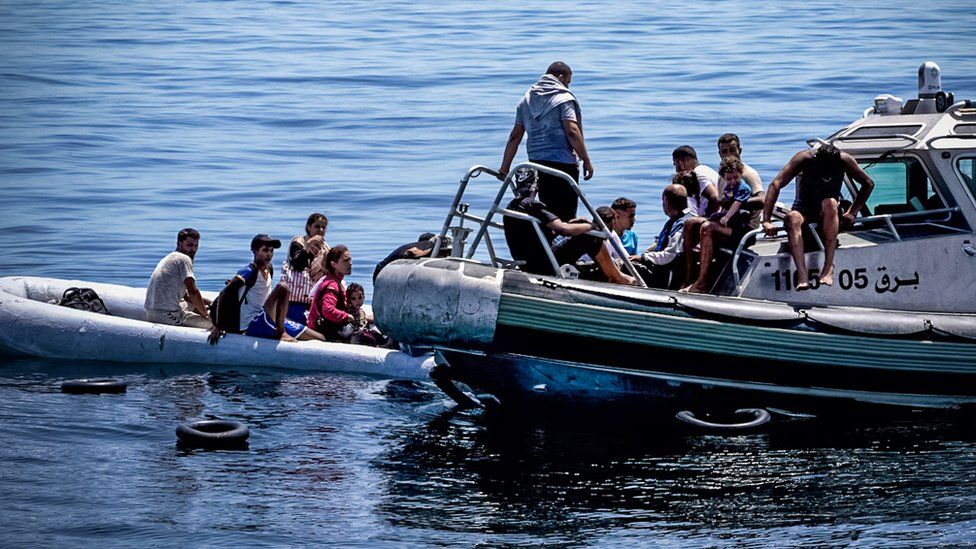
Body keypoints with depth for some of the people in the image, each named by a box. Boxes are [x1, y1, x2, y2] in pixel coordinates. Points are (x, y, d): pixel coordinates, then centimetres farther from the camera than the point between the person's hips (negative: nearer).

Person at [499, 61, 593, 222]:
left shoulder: (527, 99, 15)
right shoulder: (563, 98, -6)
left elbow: (515, 136, 14)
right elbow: (572, 132, -15)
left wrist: (505, 167, 16)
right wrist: (586, 160, -11)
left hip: (535, 161, 7)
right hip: (562, 162, -7)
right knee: (566, 215, -6)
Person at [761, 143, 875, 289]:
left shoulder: (844, 160, -17)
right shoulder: (804, 158, -21)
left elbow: (868, 184, -2)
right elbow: (775, 185, -25)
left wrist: (852, 212, -9)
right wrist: (766, 220, -31)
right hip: (804, 206, 0)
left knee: (830, 204, -37)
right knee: (793, 217, -36)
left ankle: (828, 267, -38)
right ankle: (802, 276, -49)